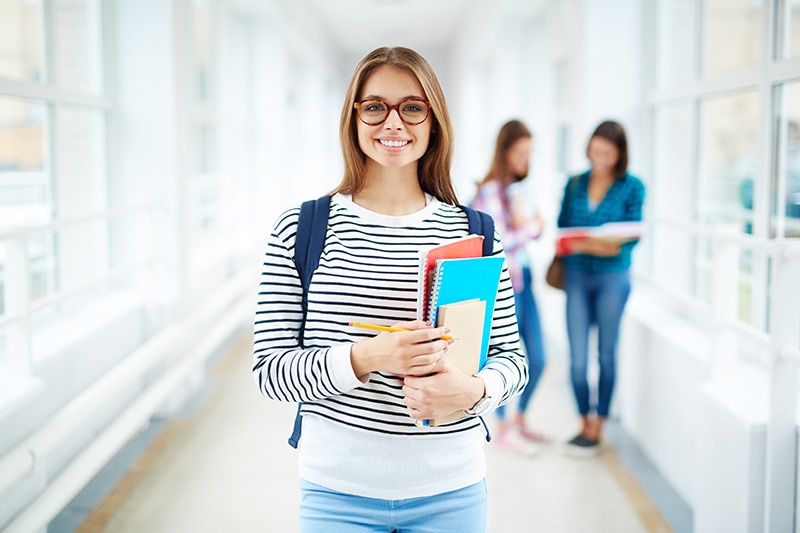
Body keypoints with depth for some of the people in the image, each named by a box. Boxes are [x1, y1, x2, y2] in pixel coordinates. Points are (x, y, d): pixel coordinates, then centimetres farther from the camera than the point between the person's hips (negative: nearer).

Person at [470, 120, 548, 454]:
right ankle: (502, 429, 20)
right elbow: (498, 244, -21)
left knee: (537, 359, 13)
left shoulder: (516, 187, 11)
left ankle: (519, 420, 31)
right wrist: (532, 228, -9)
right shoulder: (490, 191, -15)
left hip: (523, 278, 8)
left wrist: (528, 225, -6)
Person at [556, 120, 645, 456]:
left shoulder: (632, 187, -3)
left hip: (612, 277, -2)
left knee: (606, 353, 6)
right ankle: (585, 422, 19)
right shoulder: (575, 184, 6)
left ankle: (597, 427, 17)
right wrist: (572, 245, -15)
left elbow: (633, 236, -6)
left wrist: (610, 246, -26)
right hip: (577, 275, 2)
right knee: (577, 356, 2)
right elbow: (562, 227, 7)